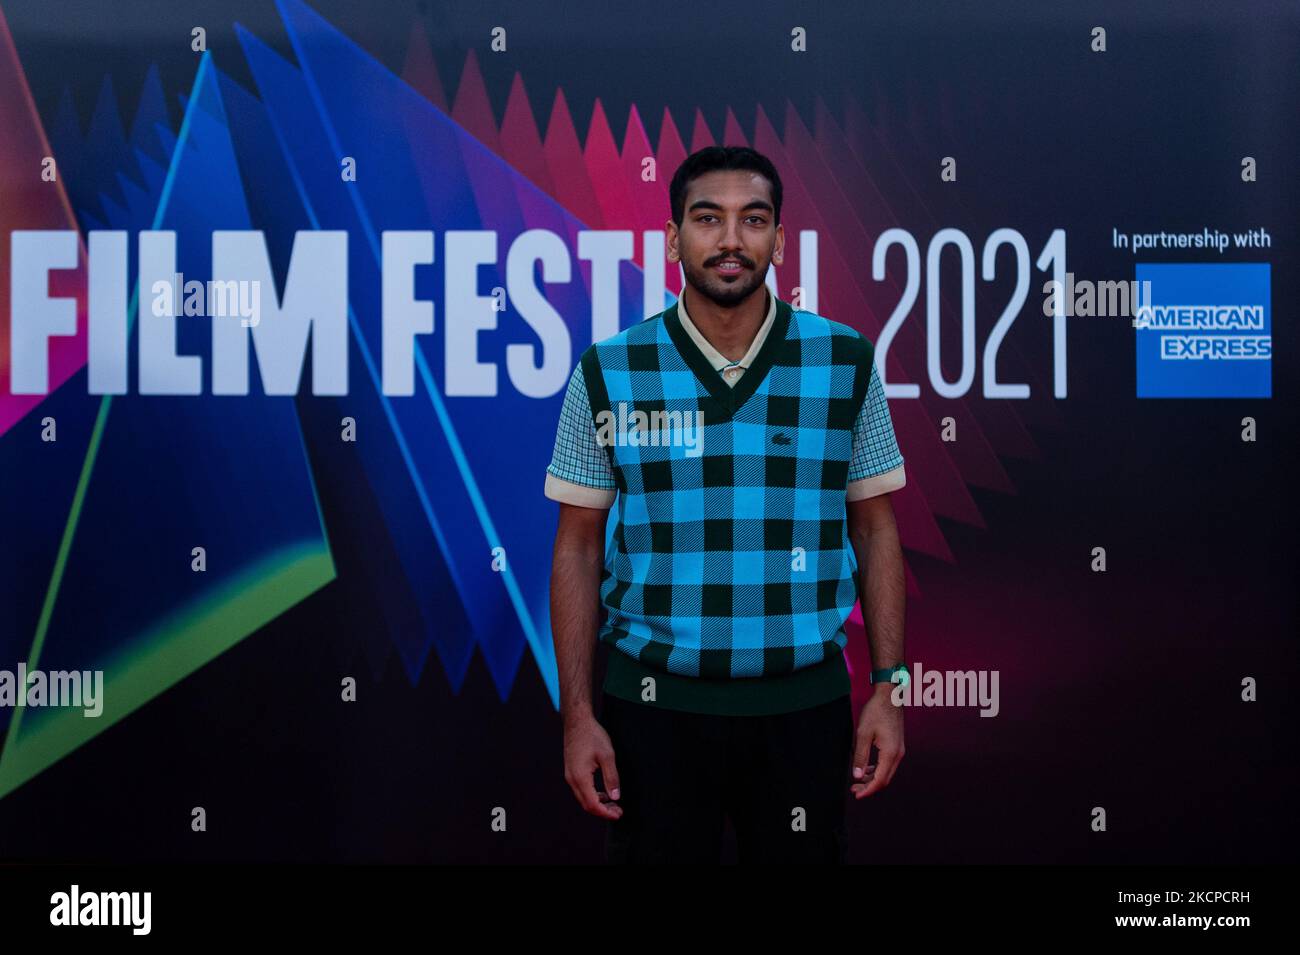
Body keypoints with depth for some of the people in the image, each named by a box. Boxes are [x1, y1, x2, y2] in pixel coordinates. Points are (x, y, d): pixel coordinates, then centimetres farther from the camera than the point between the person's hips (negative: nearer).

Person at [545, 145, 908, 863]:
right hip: (655, 703, 0)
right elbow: (579, 546, 2)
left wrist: (887, 688, 1)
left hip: (805, 704, 1)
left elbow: (876, 532, 6)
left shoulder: (846, 363, 0)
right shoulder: (608, 374, -2)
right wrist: (577, 715, -2)